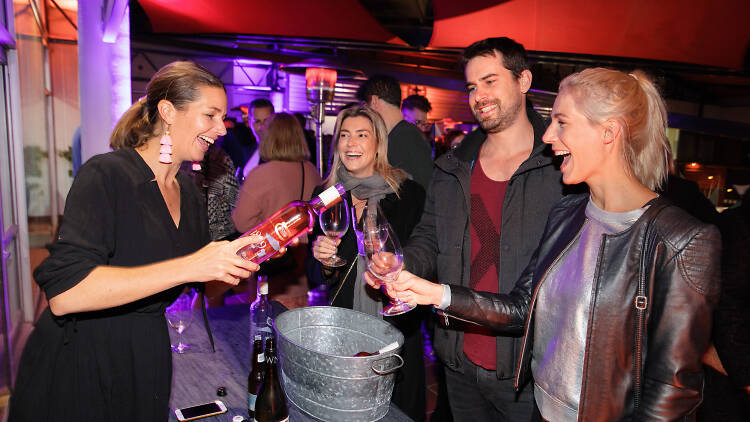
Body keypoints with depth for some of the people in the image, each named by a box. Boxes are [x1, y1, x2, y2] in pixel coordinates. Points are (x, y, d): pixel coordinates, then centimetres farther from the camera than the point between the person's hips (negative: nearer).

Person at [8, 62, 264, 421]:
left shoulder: (187, 193, 5)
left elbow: (203, 282, 11)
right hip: (78, 367, -6)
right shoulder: (107, 175, -18)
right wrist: (187, 267, -34)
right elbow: (63, 293, -29)